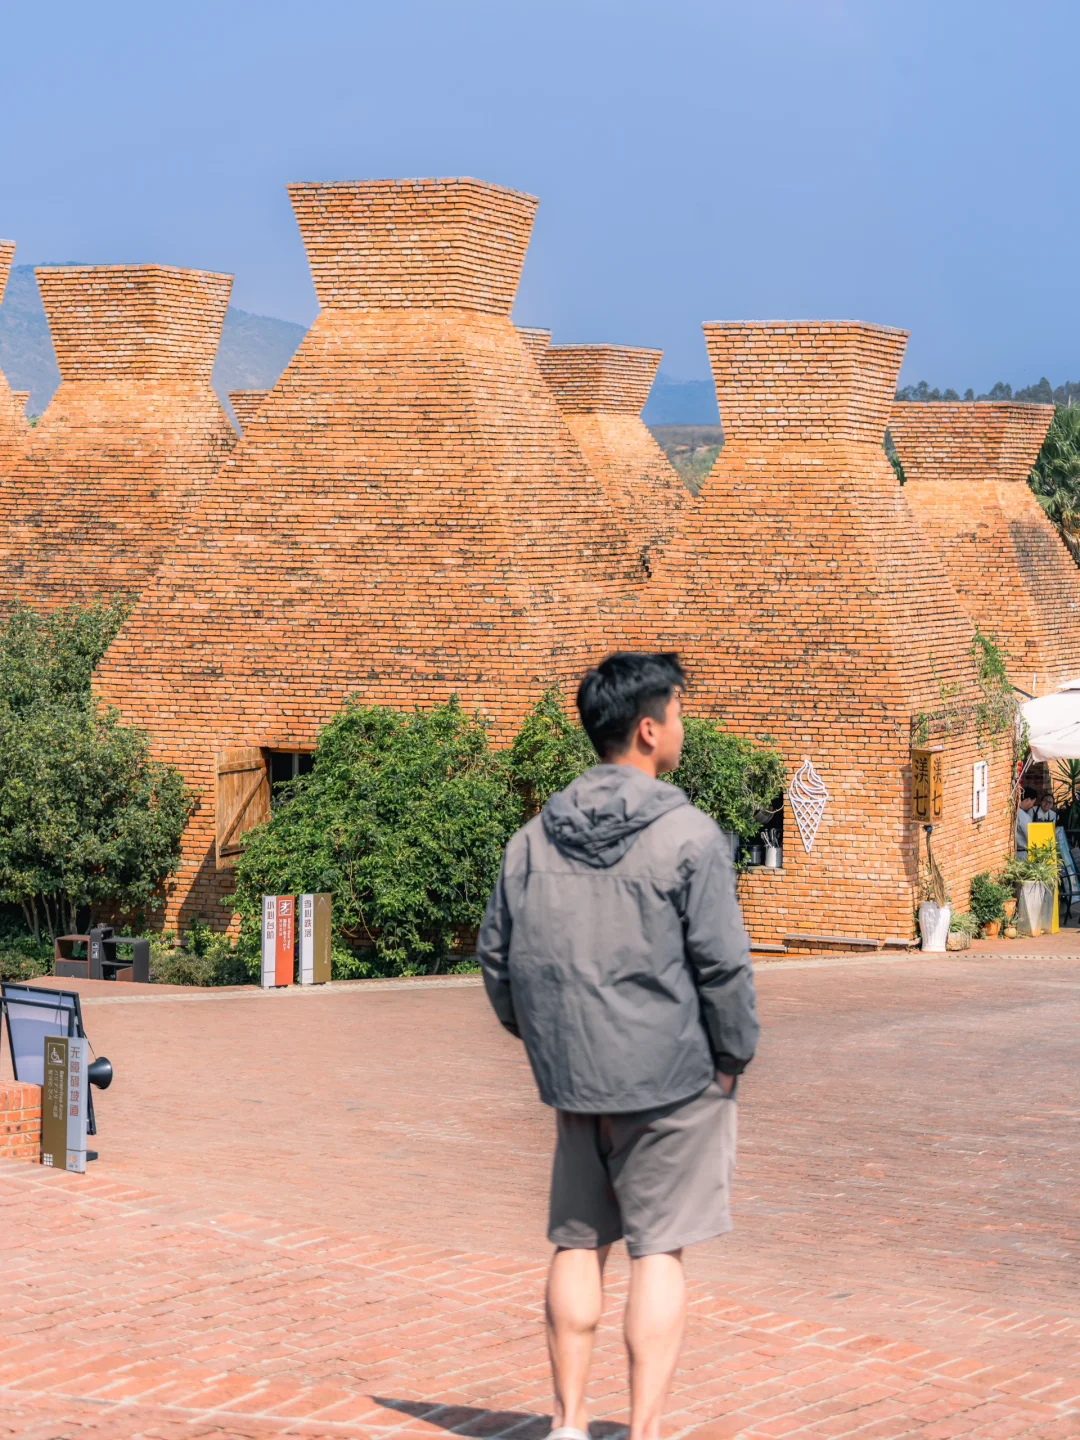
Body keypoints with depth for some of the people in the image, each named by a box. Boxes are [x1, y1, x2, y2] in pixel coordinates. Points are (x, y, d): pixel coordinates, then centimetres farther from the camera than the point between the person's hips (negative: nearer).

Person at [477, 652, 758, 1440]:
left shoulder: (533, 840, 5)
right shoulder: (687, 836, -12)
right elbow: (723, 964, -14)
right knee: (659, 1250, 2)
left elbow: (497, 959, 10)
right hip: (675, 1078, -5)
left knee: (578, 1241, 15)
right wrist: (734, 1055, -1)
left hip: (573, 1080, 5)